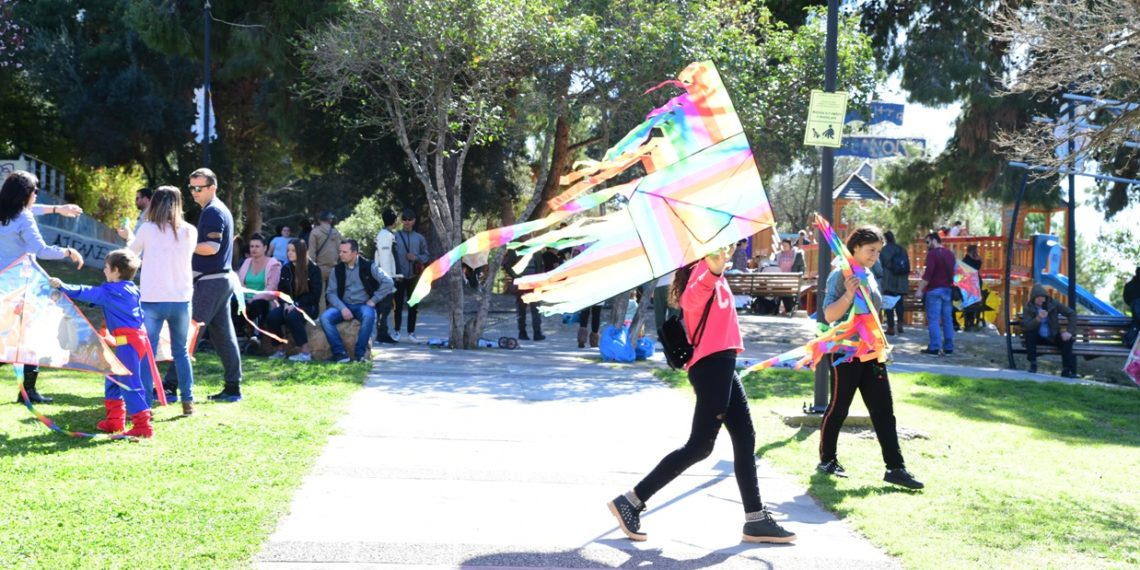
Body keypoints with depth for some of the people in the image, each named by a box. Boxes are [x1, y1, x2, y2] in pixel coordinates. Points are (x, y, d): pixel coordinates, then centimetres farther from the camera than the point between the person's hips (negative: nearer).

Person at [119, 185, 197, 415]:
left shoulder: (148, 229, -7)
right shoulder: (190, 232, 0)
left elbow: (132, 251, 10)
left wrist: (129, 237, 32)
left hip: (152, 300, -2)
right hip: (181, 299, 2)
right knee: (181, 351, 15)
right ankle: (187, 401, 14)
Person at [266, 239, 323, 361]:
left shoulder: (313, 269, -4)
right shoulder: (286, 268, 10)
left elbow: (315, 294, -8)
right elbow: (280, 290, 12)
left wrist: (296, 304, -18)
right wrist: (285, 304, -10)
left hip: (307, 306, -5)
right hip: (289, 305, 5)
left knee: (292, 316, -37)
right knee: (272, 316, -25)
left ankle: (306, 352, -31)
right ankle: (280, 351, -11)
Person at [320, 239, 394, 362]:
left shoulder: (368, 266, -1)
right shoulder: (337, 270, 7)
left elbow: (388, 282, -7)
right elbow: (331, 293, 1)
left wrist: (374, 300, -11)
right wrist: (342, 308, -16)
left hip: (363, 305, -3)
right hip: (344, 306, 3)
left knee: (369, 315, -38)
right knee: (325, 317, -25)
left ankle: (359, 354, -29)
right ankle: (340, 353, -26)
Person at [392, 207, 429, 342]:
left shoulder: (419, 238, 8)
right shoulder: (396, 236, 1)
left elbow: (425, 255, 11)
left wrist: (416, 258, -10)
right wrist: (396, 273, -9)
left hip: (414, 276, 2)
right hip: (399, 276, -2)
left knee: (413, 304, 5)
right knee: (398, 303, 1)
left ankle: (411, 331, 12)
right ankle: (397, 331, 8)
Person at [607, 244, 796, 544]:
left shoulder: (713, 273, 17)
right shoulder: (704, 270, -13)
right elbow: (691, 299, -39)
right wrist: (714, 270, -57)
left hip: (720, 365, 11)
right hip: (713, 366, -11)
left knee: (745, 440, 10)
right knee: (699, 445, -7)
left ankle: (756, 520, 14)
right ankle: (630, 501, -3)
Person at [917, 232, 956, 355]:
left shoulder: (932, 253, -10)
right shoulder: (950, 253, 15)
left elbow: (928, 273, -18)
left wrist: (920, 289, -17)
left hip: (934, 290, -7)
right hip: (947, 289, 7)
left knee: (933, 319, -6)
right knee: (947, 319, 7)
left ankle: (934, 347, -11)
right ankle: (948, 347, 7)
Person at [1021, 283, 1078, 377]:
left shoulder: (1053, 303, -8)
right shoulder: (1028, 307, -11)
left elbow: (1071, 313, -7)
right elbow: (1025, 326, -24)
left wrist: (1070, 331, -18)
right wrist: (1038, 319, -41)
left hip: (1053, 337, 1)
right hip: (1038, 337, -1)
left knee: (1067, 340, -26)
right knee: (1029, 334, -32)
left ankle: (1066, 370, -21)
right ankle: (1033, 365, -24)